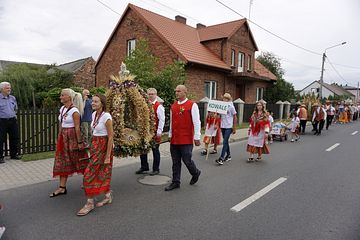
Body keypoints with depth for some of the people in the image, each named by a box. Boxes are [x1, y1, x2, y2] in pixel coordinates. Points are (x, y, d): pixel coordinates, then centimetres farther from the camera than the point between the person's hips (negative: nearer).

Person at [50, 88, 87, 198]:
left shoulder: (74, 111, -15)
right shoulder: (62, 108, 9)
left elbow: (77, 127, -16)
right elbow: (61, 124, 14)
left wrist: (79, 142, -16)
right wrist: (59, 138, 15)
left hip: (72, 137, -8)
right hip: (63, 137, 8)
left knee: (79, 161, 5)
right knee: (62, 162, 8)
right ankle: (62, 187, 16)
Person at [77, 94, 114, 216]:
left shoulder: (106, 117, -18)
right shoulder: (94, 114, 6)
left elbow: (111, 137, -17)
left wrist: (108, 156, -17)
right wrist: (92, 147, 16)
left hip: (103, 147, -8)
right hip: (94, 146, 8)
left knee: (90, 174, -4)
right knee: (101, 173, 15)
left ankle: (90, 203, 10)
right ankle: (108, 196, 31)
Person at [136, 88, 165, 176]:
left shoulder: (159, 106, -10)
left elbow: (161, 120, -14)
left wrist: (159, 131, -18)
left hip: (154, 132, -6)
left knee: (155, 150, 6)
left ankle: (156, 169, 18)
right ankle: (144, 167, 29)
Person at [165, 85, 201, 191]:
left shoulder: (192, 105, -7)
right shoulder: (173, 106, 11)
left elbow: (196, 122, -8)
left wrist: (196, 137, -10)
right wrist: (170, 135, 19)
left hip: (186, 140, -5)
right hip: (174, 140, 6)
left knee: (187, 160, -1)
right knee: (175, 162, 10)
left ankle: (196, 173, 29)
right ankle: (175, 182, 23)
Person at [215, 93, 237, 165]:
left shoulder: (231, 107, -5)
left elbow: (235, 118, -1)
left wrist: (234, 128, -2)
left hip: (229, 127, -5)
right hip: (223, 126, 5)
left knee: (225, 142, -10)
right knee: (226, 142, 14)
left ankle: (221, 158, -11)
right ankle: (228, 155, 29)